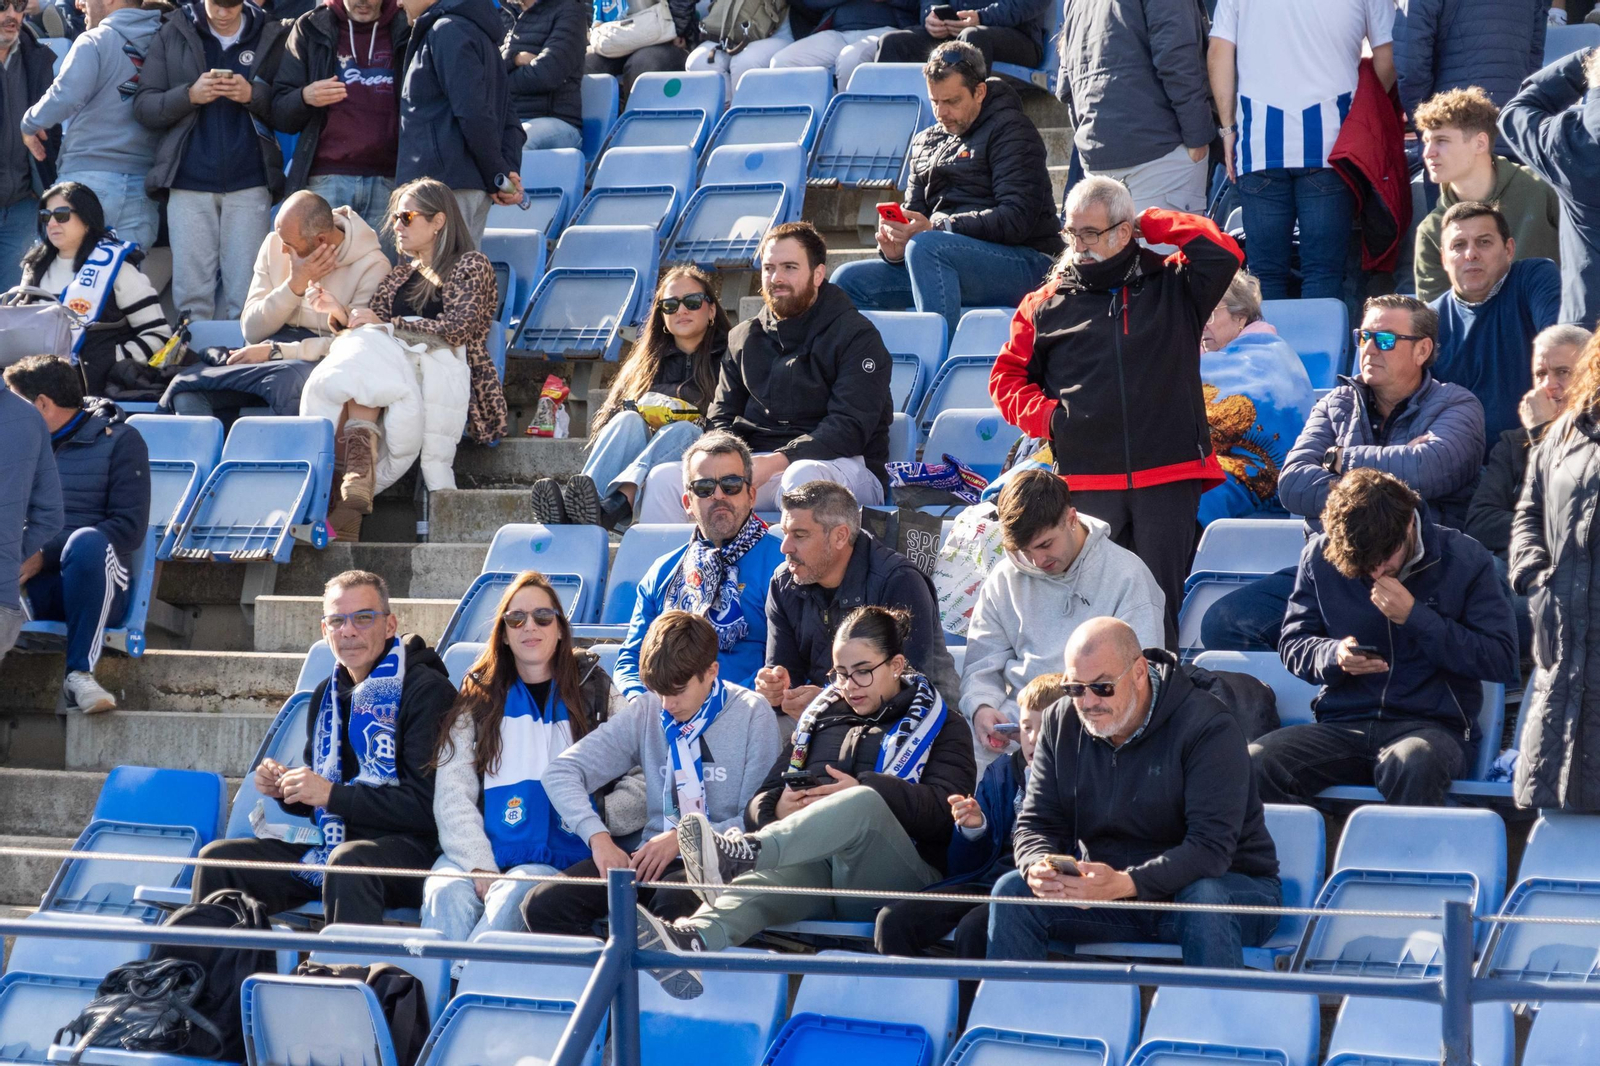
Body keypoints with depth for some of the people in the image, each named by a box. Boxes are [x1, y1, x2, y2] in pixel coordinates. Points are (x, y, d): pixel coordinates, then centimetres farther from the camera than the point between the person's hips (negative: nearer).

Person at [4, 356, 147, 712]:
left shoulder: (118, 440, 6)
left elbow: (130, 527, -5)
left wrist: (46, 556, -13)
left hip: (91, 586, -3)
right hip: (27, 587, 3)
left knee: (86, 542, -38)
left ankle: (80, 673, -34)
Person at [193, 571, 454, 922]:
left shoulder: (427, 691, -7)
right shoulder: (328, 693, 16)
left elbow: (426, 805, -16)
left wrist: (334, 795, -17)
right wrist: (285, 789, 3)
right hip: (328, 846, 7)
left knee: (349, 859, -40)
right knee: (217, 858, -9)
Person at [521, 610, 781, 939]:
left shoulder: (752, 715, -2)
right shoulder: (645, 713, 7)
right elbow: (561, 773, 4)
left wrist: (684, 838, -17)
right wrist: (598, 837, -13)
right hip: (651, 856, 4)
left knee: (673, 904, -41)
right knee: (542, 905, -20)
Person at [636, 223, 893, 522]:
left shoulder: (856, 336, 0)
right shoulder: (744, 339, 19)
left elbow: (851, 427, -12)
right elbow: (721, 418, 16)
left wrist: (776, 462, -23)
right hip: (755, 461, 5)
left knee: (803, 476, -42)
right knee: (664, 478, -18)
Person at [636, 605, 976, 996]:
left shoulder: (942, 726, 20)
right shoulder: (820, 718, 32)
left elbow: (944, 808, -1)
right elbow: (760, 802, 23)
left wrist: (862, 791, -15)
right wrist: (777, 809, -3)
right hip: (813, 871, 3)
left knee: (864, 803, -37)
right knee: (764, 875, -36)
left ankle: (743, 852, -57)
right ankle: (693, 941, -67)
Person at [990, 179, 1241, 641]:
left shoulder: (1172, 287, 10)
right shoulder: (1046, 303, 13)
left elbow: (1222, 252, -6)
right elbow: (1008, 375, 18)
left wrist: (1150, 223, 2)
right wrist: (1046, 416, -1)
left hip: (1169, 478, -1)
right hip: (1087, 482, 1)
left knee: (1161, 600, -1)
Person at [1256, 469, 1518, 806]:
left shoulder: (1464, 559, 0)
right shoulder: (1320, 556, 7)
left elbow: (1503, 661, -3)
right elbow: (1292, 645, 16)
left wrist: (1416, 617, -11)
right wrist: (1334, 655, -8)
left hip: (1433, 725, -2)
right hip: (1343, 725, 3)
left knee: (1412, 765, -42)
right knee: (1256, 762, -30)